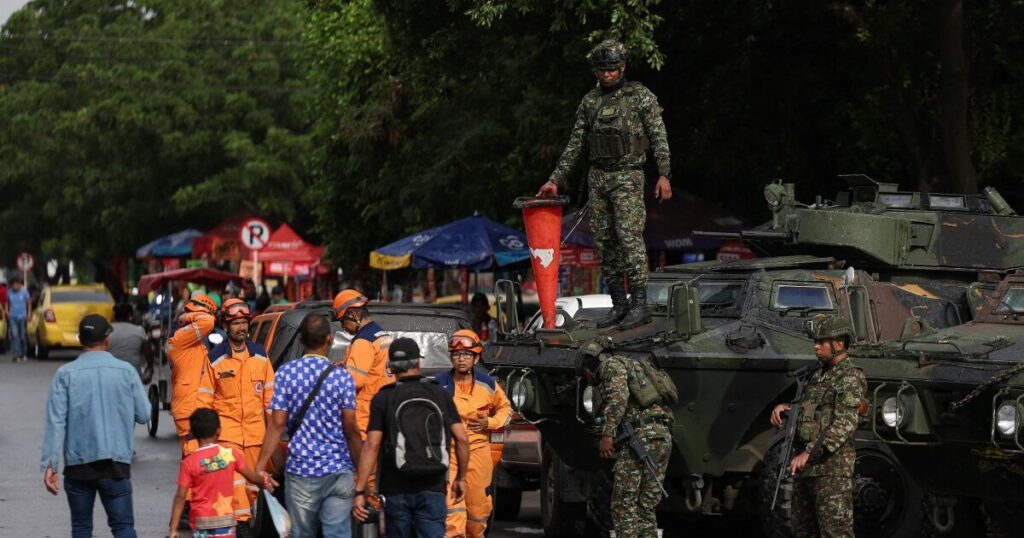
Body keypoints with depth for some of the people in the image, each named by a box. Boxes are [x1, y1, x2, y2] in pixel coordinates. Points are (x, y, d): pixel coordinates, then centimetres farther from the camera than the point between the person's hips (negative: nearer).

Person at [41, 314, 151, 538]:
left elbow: (55, 421, -8)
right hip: (116, 462, 0)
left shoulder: (65, 374, -4)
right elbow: (143, 414, 1)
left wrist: (50, 464, -7)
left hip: (78, 463, 0)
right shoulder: (126, 371, -2)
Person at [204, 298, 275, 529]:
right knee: (233, 475, -16)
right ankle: (241, 520, -21)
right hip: (226, 424, -4)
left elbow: (269, 391, 12)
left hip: (255, 425, 4)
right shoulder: (215, 358, -3)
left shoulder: (259, 354, 7)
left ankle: (245, 516, 20)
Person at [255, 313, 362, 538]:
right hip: (338, 469, -1)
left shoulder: (286, 373, -1)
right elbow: (351, 430, -2)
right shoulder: (341, 376, -2)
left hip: (300, 470, 1)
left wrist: (259, 467, -2)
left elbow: (277, 424, -5)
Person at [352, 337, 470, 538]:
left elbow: (372, 446, -10)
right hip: (433, 488, 0)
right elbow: (462, 439, 0)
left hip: (396, 489, 0)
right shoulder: (440, 395, 3)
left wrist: (359, 491, -11)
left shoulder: (383, 399, -2)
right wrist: (461, 478, 13)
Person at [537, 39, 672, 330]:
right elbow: (575, 145, 15)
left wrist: (664, 175, -15)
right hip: (597, 177, 6)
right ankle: (619, 305, 9)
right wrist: (556, 180, 11)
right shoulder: (590, 101, 11)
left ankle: (640, 303, -16)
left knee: (629, 236, -15)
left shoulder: (641, 96, -2)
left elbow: (659, 137, -5)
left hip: (628, 177, -6)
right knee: (604, 241, 4)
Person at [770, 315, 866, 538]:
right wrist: (782, 408, 5)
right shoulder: (818, 375, 18)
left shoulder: (851, 378, -10)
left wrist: (809, 453, -27)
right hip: (806, 464, 9)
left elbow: (844, 425, -20)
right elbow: (803, 409, 28)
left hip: (832, 464, -9)